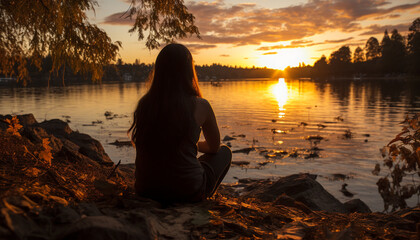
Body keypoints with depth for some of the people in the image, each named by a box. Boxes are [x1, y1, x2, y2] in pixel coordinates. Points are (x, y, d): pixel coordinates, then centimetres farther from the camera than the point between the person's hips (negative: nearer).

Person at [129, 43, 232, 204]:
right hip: (188, 191, -4)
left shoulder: (144, 104, -3)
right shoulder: (200, 106, -13)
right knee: (224, 152, 23)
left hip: (146, 190, 5)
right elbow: (214, 147, 5)